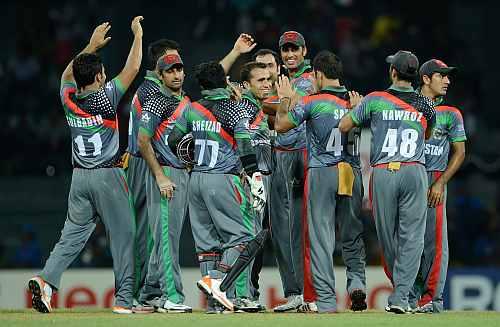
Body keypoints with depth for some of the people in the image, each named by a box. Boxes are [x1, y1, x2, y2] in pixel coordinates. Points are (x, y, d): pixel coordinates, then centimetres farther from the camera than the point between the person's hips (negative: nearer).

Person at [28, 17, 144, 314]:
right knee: (123, 234, 2)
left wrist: (92, 45, 28)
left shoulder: (69, 98, 2)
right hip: (108, 176, -5)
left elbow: (68, 74, 24)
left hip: (80, 177, 5)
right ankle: (124, 299, 0)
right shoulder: (104, 98, -11)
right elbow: (133, 68, -8)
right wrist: (138, 35, 3)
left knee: (73, 233, 8)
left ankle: (47, 279, -12)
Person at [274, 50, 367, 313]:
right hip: (352, 173, 4)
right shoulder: (356, 102, 5)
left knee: (321, 237, 0)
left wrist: (285, 98, 17)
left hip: (322, 173, -4)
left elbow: (280, 125, 4)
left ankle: (326, 300, -2)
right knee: (352, 235, 15)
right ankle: (357, 282, -4)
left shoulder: (312, 102, -6)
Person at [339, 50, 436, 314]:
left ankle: (399, 289, 22)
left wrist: (355, 108, 27)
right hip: (415, 172, 0)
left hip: (383, 173, 0)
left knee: (387, 234, 12)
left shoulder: (374, 100, 1)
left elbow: (343, 127, 9)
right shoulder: (426, 106, 6)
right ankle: (401, 296, -9)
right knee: (412, 237, 0)